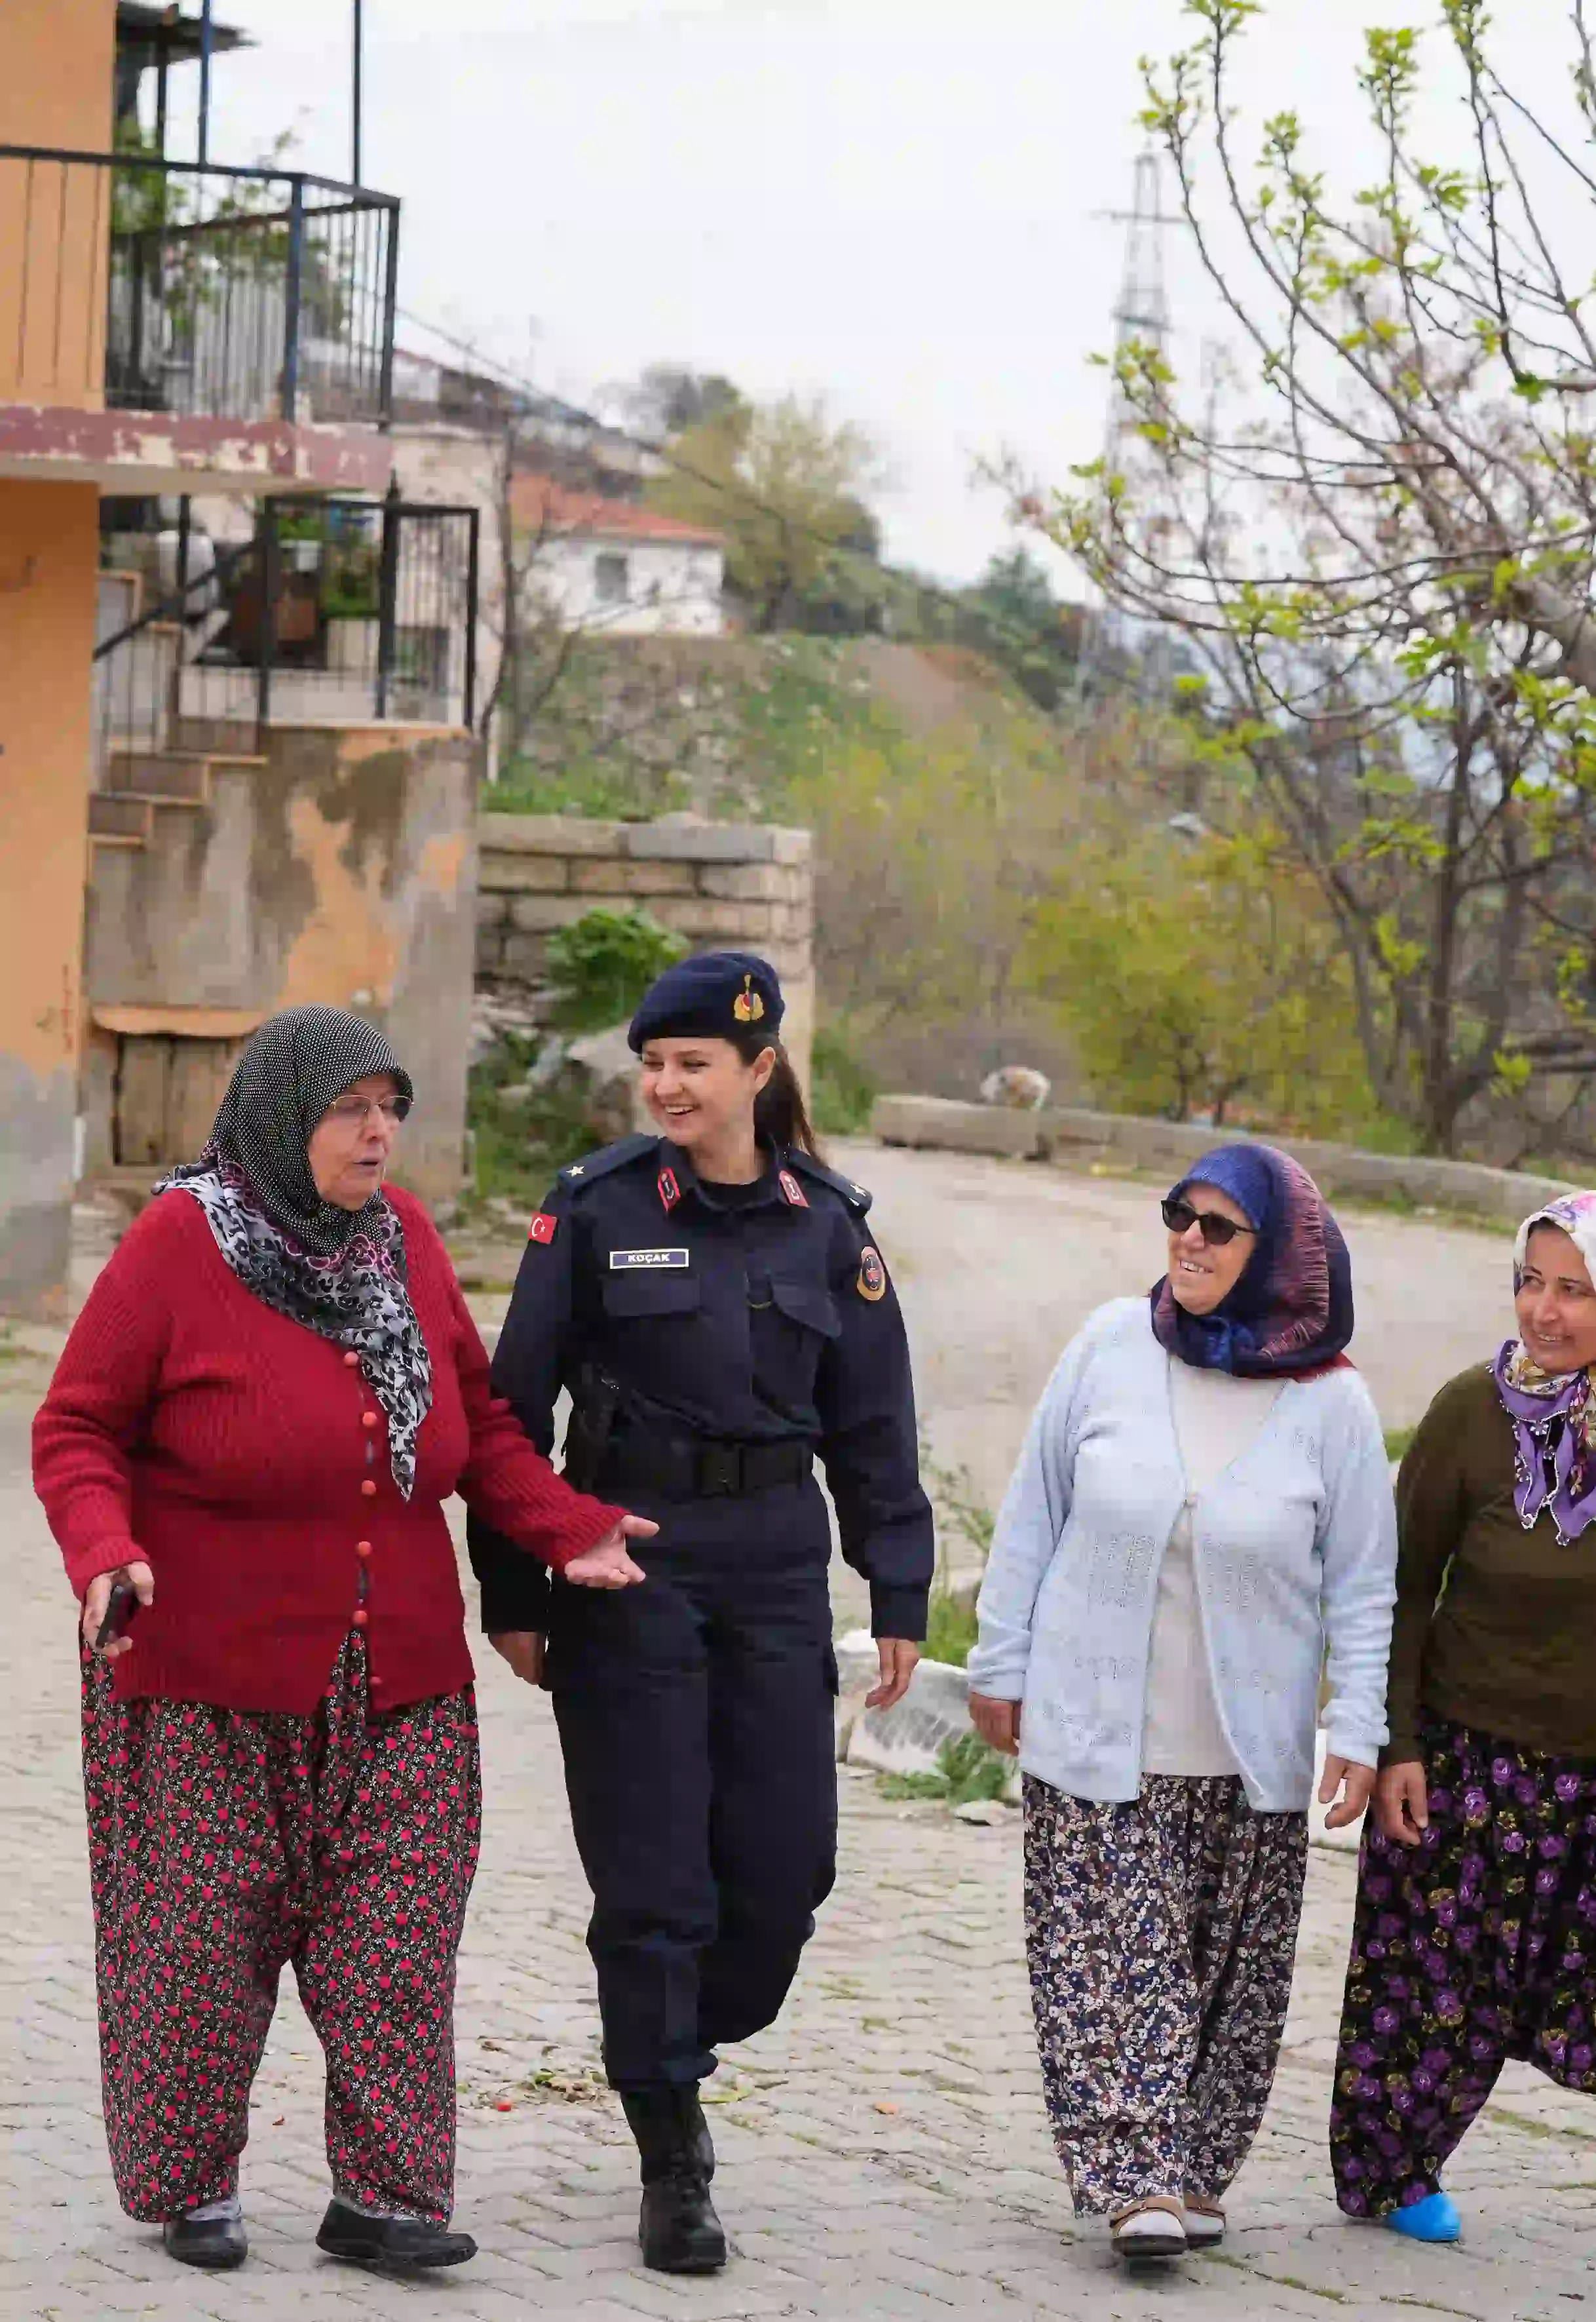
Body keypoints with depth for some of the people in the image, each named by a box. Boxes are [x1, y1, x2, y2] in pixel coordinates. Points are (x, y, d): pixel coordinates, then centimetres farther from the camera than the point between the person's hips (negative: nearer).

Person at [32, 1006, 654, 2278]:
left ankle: (383, 2191, 6)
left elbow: (477, 1419, 14)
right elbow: (76, 1431, -5)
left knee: (395, 1940, 0)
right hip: (209, 1680, -4)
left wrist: (566, 1525, 0)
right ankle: (190, 2186, 18)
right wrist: (104, 1552, -22)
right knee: (204, 1936, 3)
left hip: (396, 1683, 4)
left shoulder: (404, 1234, 5)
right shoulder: (178, 1243, -9)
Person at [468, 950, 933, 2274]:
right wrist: (511, 1593, -2)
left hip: (775, 1569, 3)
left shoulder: (828, 1224, 5)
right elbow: (517, 1406, 0)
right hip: (625, 1562, -3)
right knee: (653, 1877, -2)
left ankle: (681, 2054, 28)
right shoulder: (596, 1210, -3)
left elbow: (873, 1427, 10)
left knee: (785, 1862, 0)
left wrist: (900, 1600, 6)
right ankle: (672, 2172, 8)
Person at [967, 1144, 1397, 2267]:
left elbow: (1362, 1584, 1)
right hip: (1097, 1742, 0)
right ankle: (1137, 2180, -11)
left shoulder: (1331, 1402, -5)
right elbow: (1034, 1516, 5)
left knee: (1230, 1976, 7)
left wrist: (1358, 1730, -5)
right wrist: (1000, 1663, 6)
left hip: (1247, 1756, 0)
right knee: (1112, 1963, -8)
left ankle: (1195, 2175, 19)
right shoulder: (1111, 1346, -4)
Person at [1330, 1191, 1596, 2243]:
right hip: (1479, 1751, -1)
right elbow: (1407, 1584, -2)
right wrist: (1395, 1745, -6)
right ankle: (1387, 2171, 27)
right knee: (1446, 1980, 7)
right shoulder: (1475, 1411, -10)